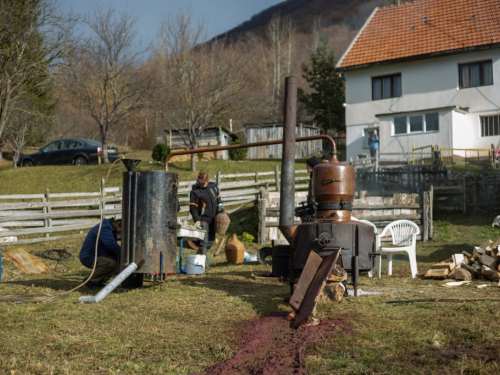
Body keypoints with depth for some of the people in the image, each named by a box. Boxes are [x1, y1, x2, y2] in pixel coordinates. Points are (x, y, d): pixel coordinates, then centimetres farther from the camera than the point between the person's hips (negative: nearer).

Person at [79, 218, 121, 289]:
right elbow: (111, 244, -29)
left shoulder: (111, 230, 15)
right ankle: (90, 280, -12)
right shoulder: (104, 228, -18)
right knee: (111, 264, -29)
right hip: (89, 258, -11)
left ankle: (99, 281, 5)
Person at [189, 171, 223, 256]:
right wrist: (197, 220, -23)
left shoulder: (213, 186, 6)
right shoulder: (195, 191, -12)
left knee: (211, 241, 14)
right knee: (204, 241, -12)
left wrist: (219, 204, 6)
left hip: (213, 219, 7)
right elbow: (193, 207, -14)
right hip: (203, 220, -7)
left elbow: (218, 197, 24)